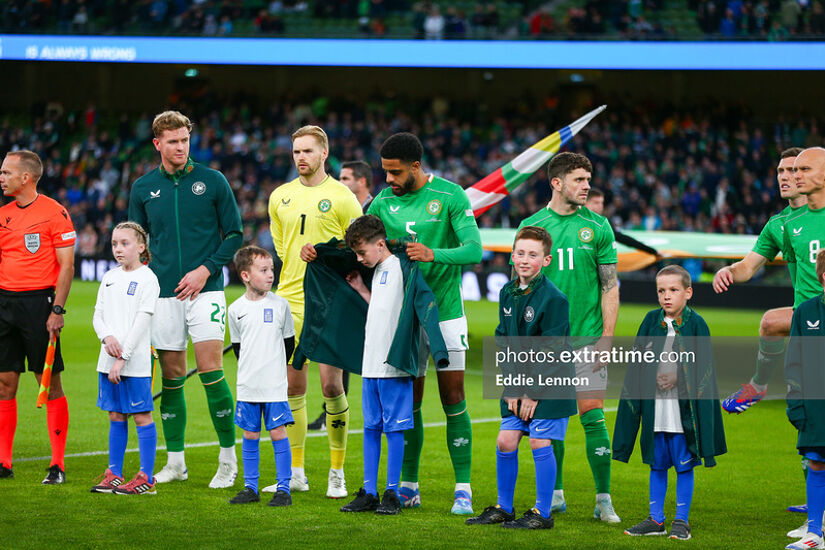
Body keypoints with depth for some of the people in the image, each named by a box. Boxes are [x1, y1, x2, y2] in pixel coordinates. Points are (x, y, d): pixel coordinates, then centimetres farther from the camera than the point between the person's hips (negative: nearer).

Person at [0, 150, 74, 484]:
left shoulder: (54, 213, -7)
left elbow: (67, 265, -8)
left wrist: (57, 310, -15)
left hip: (39, 301, -6)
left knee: (50, 384, -3)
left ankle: (58, 465, 1)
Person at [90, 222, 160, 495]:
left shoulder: (147, 278, -7)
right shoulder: (109, 278, 13)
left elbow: (142, 320, -12)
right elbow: (98, 315, 13)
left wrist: (122, 358, -15)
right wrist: (107, 337, -10)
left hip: (136, 361, -6)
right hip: (108, 360, 6)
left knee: (142, 415, -3)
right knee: (116, 416, 12)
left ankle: (147, 477, 0)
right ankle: (114, 474, 17)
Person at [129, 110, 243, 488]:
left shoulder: (213, 182, 1)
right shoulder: (143, 188, 9)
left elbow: (234, 234, 4)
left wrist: (206, 270, -8)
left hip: (205, 290, -3)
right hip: (163, 294, 3)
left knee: (210, 370, -11)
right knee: (171, 378, 5)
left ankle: (228, 459, -1)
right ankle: (175, 461, 14)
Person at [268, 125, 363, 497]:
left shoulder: (342, 197, -3)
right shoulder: (280, 197, 11)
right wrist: (300, 257, 10)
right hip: (289, 300, 4)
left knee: (331, 385, -7)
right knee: (292, 385, 5)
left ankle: (337, 472, 5)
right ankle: (295, 472, 14)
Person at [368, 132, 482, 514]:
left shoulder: (450, 196, -8)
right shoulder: (384, 201, 4)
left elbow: (474, 249, -16)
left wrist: (433, 254, -32)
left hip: (445, 310, -3)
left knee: (453, 400, -4)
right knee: (408, 403, 6)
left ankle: (463, 489, 0)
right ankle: (409, 487, 14)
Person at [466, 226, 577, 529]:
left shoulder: (553, 299, -17)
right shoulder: (507, 293, 4)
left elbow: (553, 353, -16)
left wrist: (534, 392, -14)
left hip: (551, 381, -6)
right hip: (520, 380, 6)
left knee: (540, 442, -7)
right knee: (506, 441, 4)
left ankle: (543, 513, 3)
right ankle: (503, 508, 17)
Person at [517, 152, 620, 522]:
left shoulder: (597, 227, 2)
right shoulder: (531, 226, 4)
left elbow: (610, 286, 3)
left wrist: (607, 336, -5)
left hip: (587, 336, -1)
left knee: (592, 415, -6)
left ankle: (603, 499, 0)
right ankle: (554, 494, 18)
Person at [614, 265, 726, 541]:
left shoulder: (695, 324, -4)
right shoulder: (651, 321, 6)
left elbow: (703, 368, -5)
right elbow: (637, 363, 8)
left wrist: (677, 378, -14)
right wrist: (653, 378, -6)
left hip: (684, 409, -3)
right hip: (655, 407, 4)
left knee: (684, 465, 2)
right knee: (657, 465, 11)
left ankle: (681, 521, 11)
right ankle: (656, 520, 20)